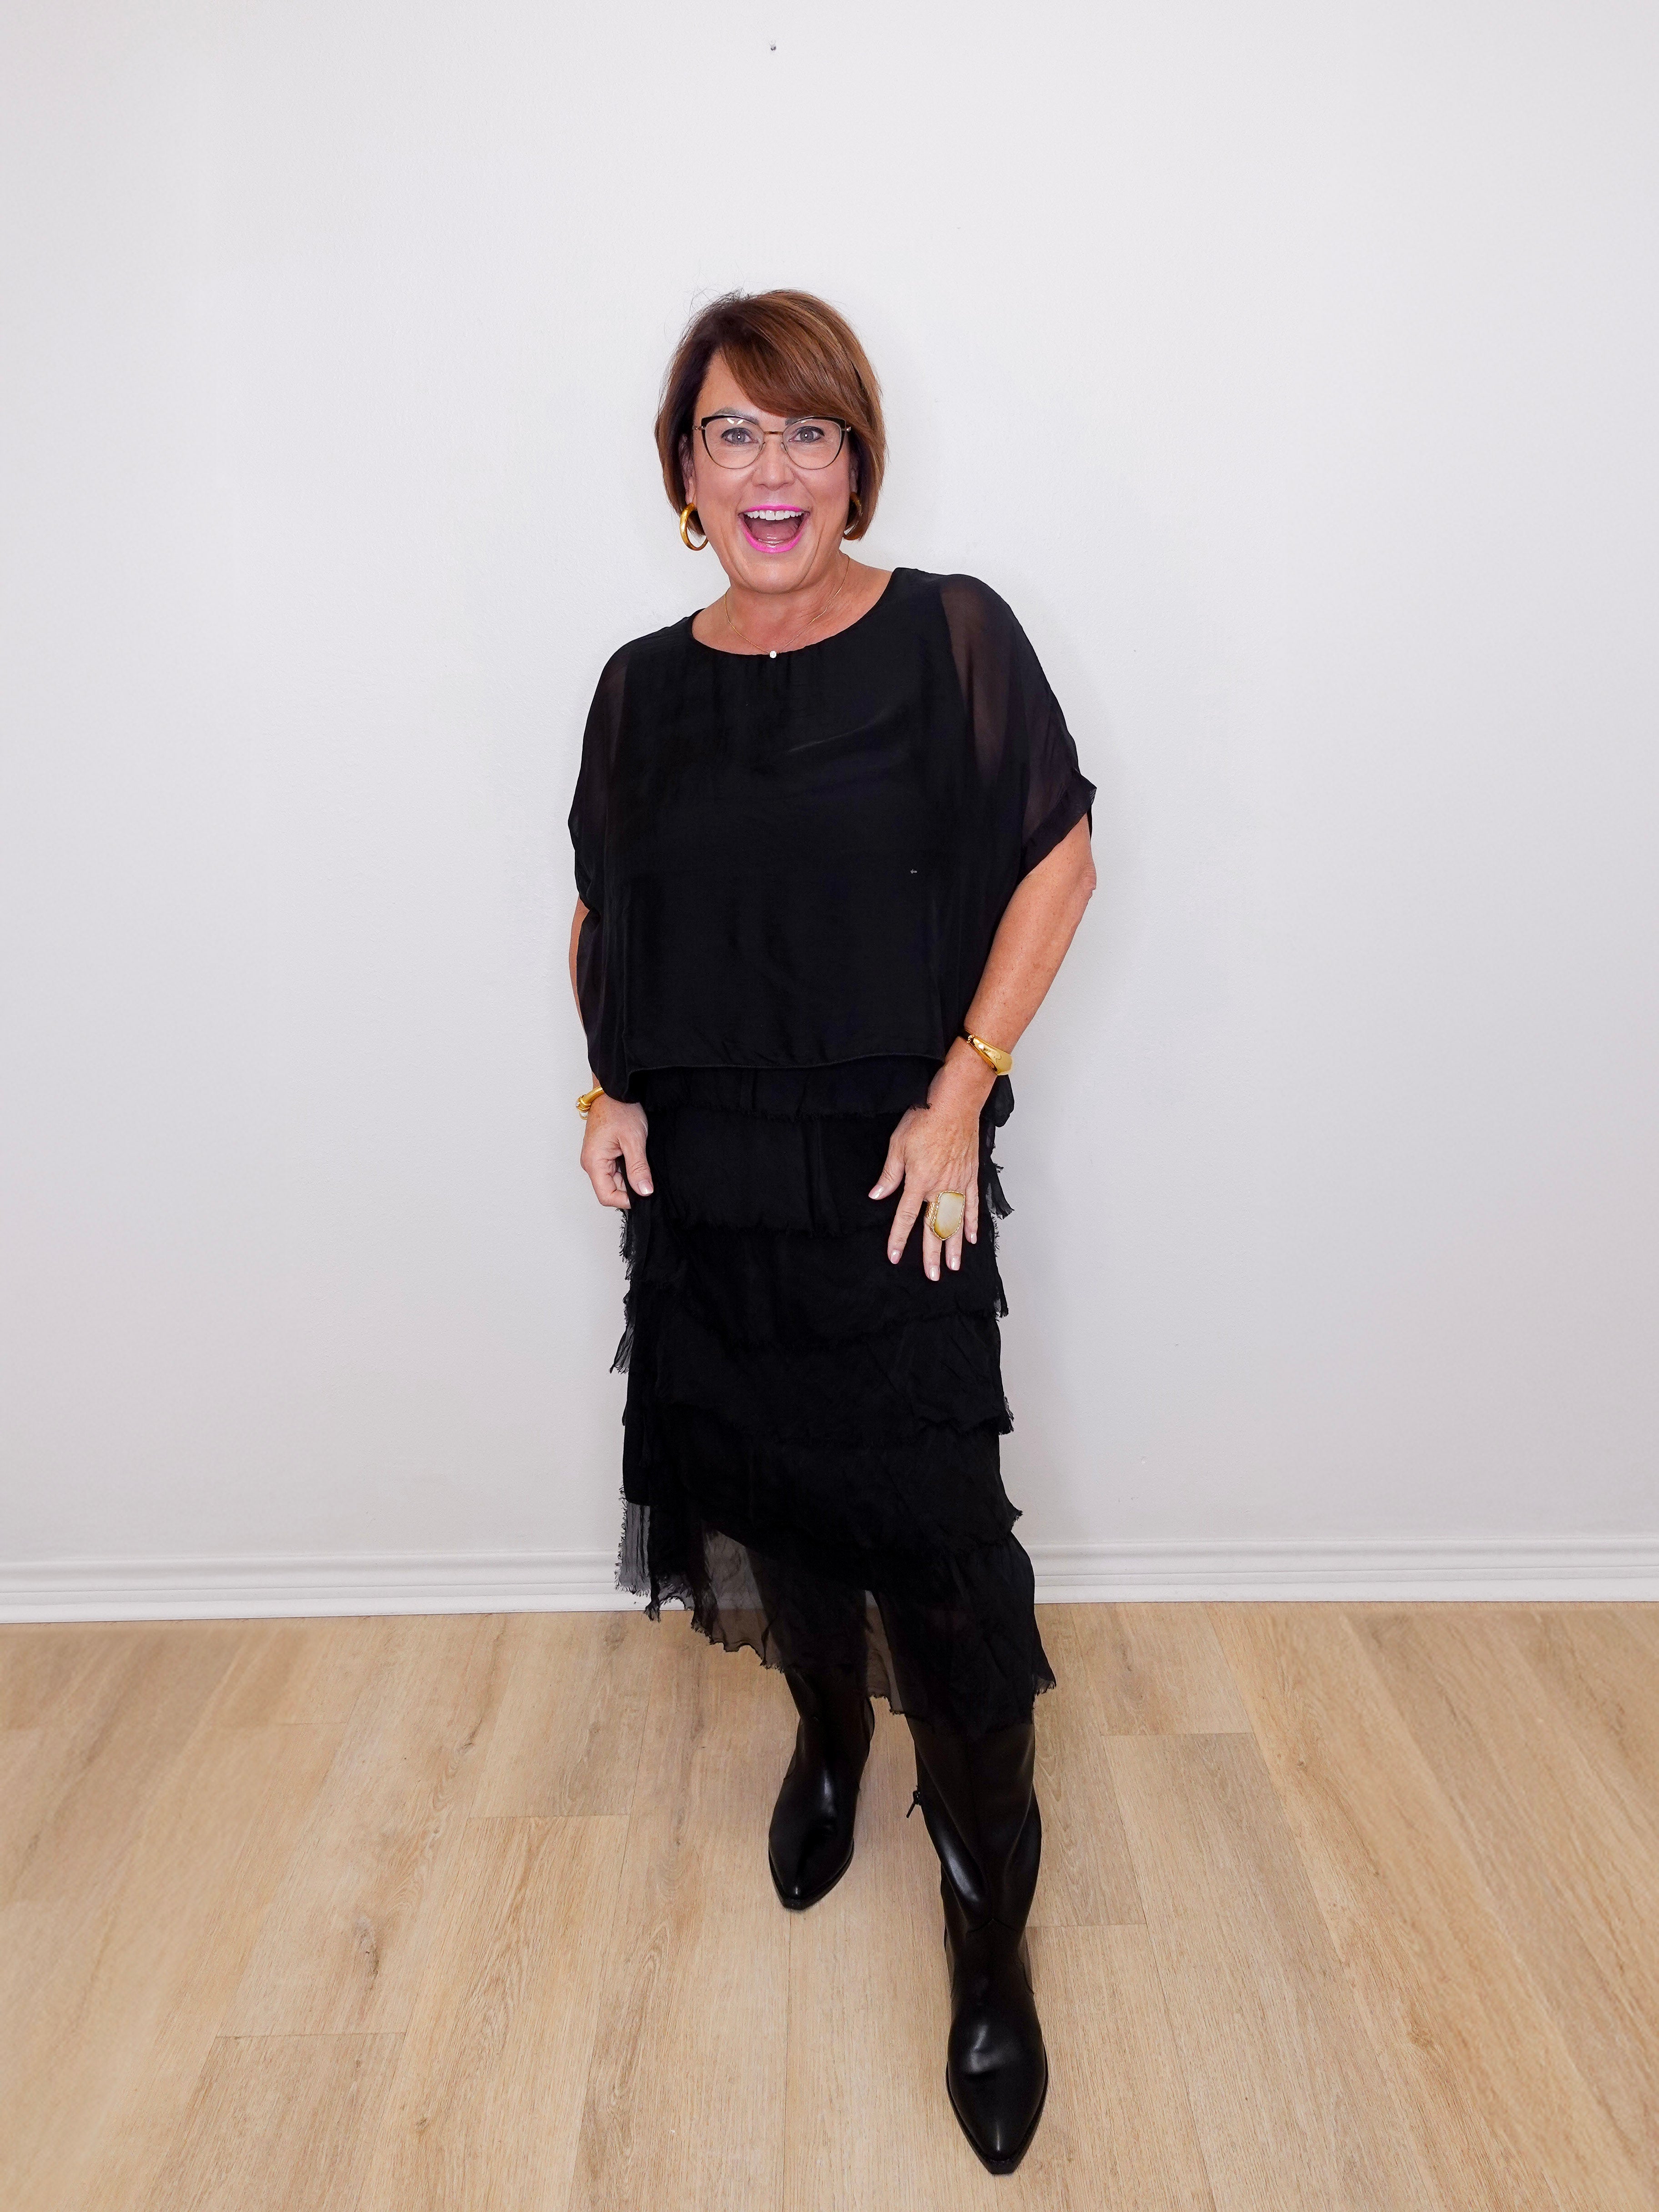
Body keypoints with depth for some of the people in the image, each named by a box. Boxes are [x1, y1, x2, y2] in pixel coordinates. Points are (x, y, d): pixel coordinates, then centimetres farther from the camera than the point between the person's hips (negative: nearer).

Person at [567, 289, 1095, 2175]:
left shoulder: (949, 637, -6)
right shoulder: (645, 685, 6)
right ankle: (826, 1734, 47)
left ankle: (988, 1919, 18)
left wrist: (962, 1091, -12)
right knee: (764, 1489, 18)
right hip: (700, 1176, 4)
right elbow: (601, 912, 15)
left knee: (939, 1542, -2)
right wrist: (610, 1087, 0)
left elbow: (1057, 858, -5)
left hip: (892, 1178, -4)